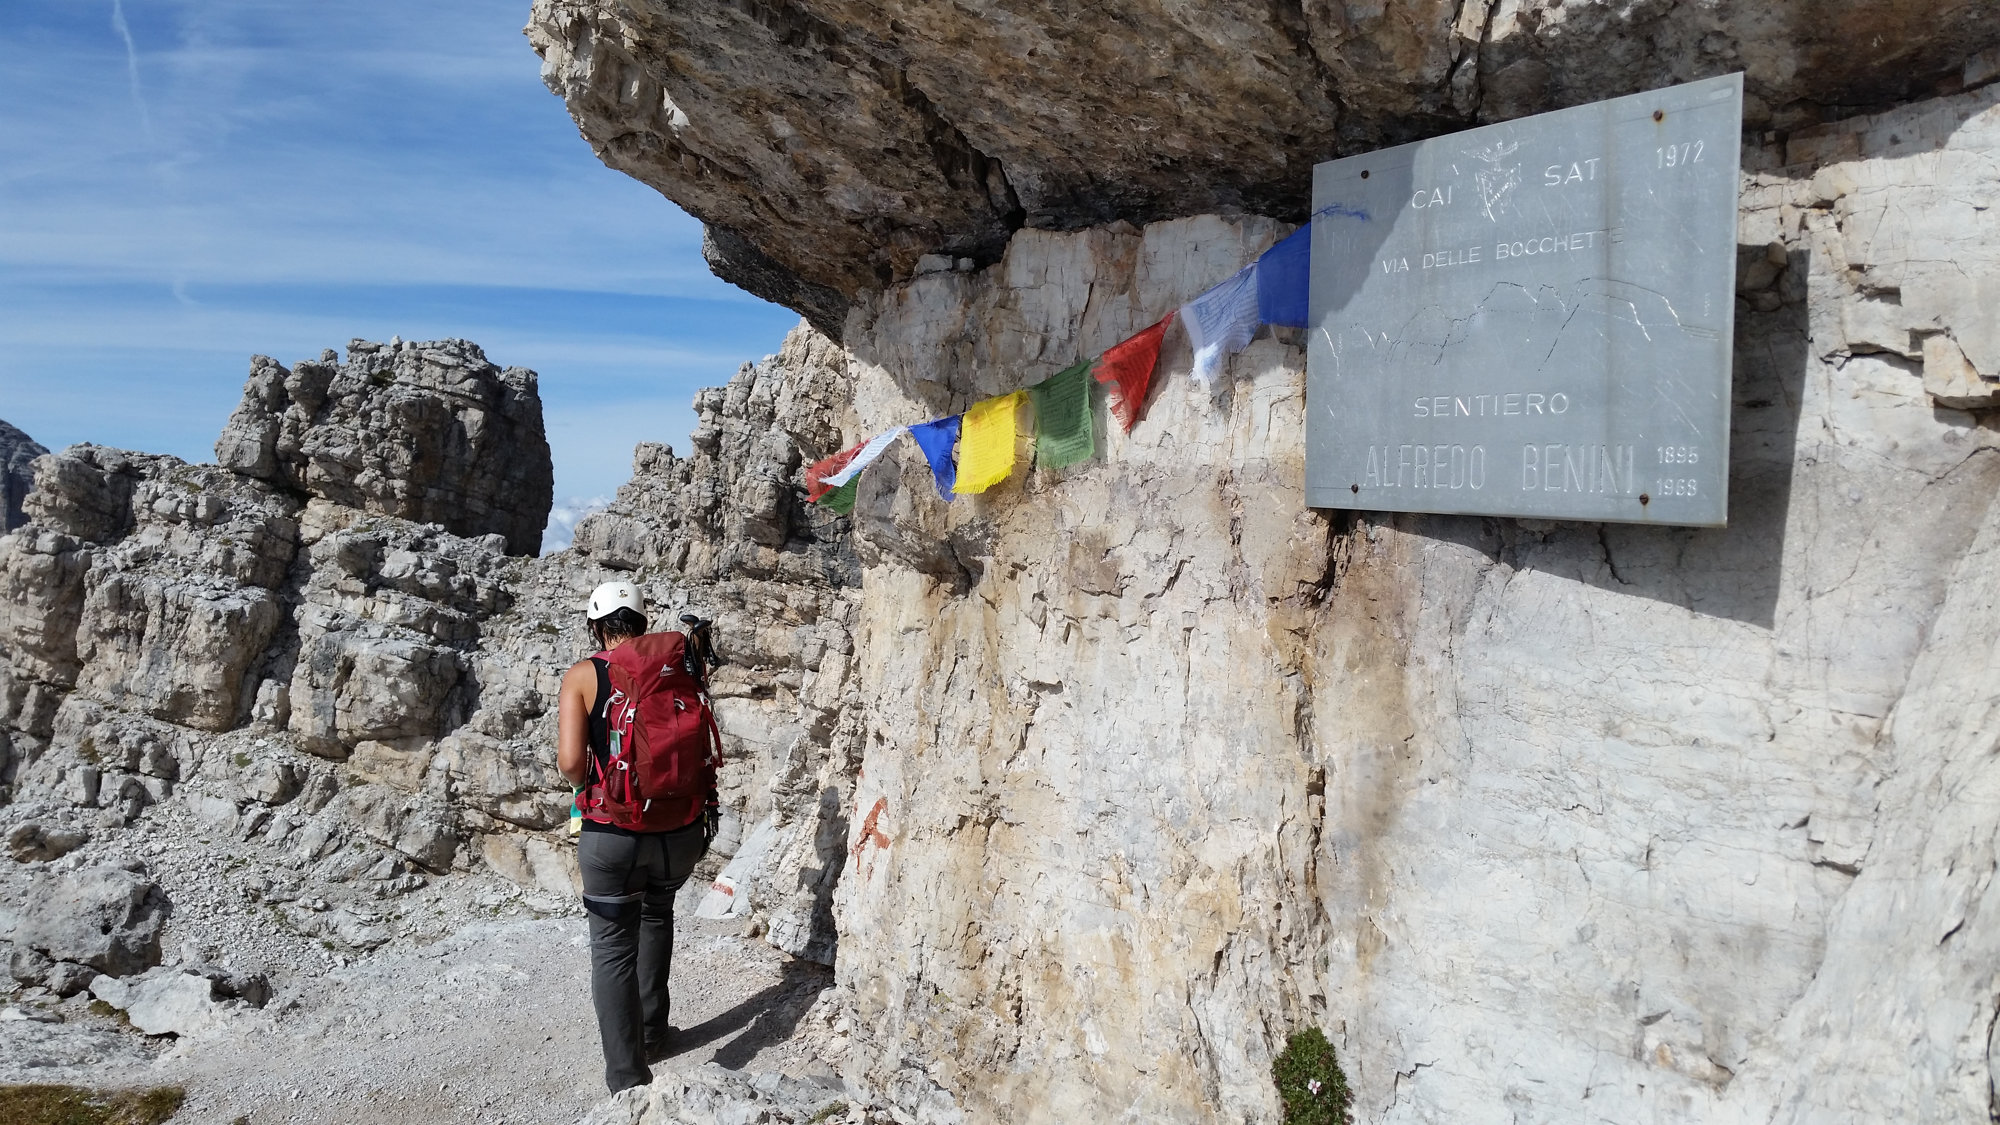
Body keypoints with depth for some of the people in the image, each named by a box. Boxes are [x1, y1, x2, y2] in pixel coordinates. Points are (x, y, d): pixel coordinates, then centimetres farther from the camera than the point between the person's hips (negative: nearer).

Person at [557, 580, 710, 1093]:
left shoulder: (582, 675, -6)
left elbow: (570, 761, -15)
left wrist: (593, 787, 6)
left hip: (612, 834, -3)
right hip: (680, 830, 3)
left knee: (613, 948, 9)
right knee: (657, 914, 29)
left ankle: (628, 1078, 8)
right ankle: (651, 1031, 37)